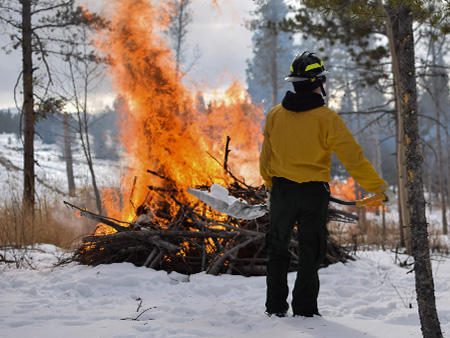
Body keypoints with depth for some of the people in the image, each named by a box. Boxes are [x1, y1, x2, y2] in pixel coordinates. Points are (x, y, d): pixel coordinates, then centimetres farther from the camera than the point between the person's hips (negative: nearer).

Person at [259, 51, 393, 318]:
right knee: (311, 252, 7)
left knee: (278, 248, 16)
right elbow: (353, 157, -14)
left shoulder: (275, 115, -2)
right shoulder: (327, 118, -14)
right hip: (314, 193, -3)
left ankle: (276, 306, 17)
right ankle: (305, 308, 8)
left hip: (281, 189, 3)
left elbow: (266, 157, 9)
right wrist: (378, 186, -4)